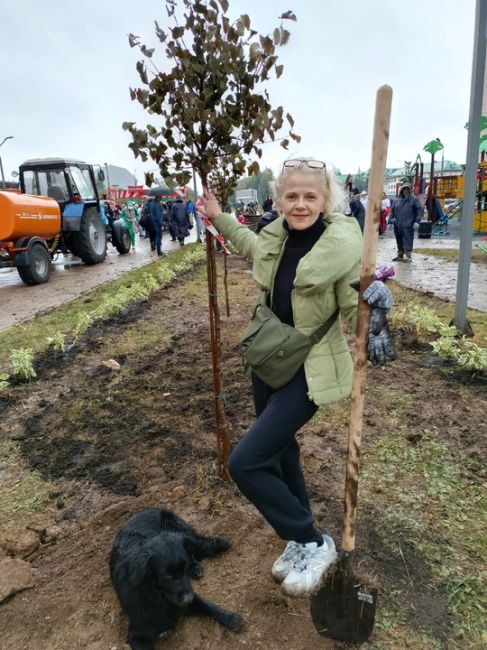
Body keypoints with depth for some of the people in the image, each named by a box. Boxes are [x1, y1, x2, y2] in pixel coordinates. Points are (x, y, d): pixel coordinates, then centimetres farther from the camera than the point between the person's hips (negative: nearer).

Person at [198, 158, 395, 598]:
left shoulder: (343, 243, -20)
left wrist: (375, 305, -32)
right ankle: (300, 541, 45)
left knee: (245, 462, -10)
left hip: (308, 371, -7)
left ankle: (314, 543, 14)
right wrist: (219, 218, 22)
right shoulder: (276, 235, -2)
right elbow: (255, 248, 23)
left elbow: (354, 313, -13)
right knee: (279, 454, 20)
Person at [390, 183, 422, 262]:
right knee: (399, 241, 10)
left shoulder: (414, 199, 5)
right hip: (398, 225, 5)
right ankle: (400, 255, 19)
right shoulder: (397, 200, 17)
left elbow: (419, 210, 0)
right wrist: (392, 218, 5)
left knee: (407, 241, -9)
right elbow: (392, 210, 22)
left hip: (408, 225, -5)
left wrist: (417, 221, -10)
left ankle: (408, 256, -5)